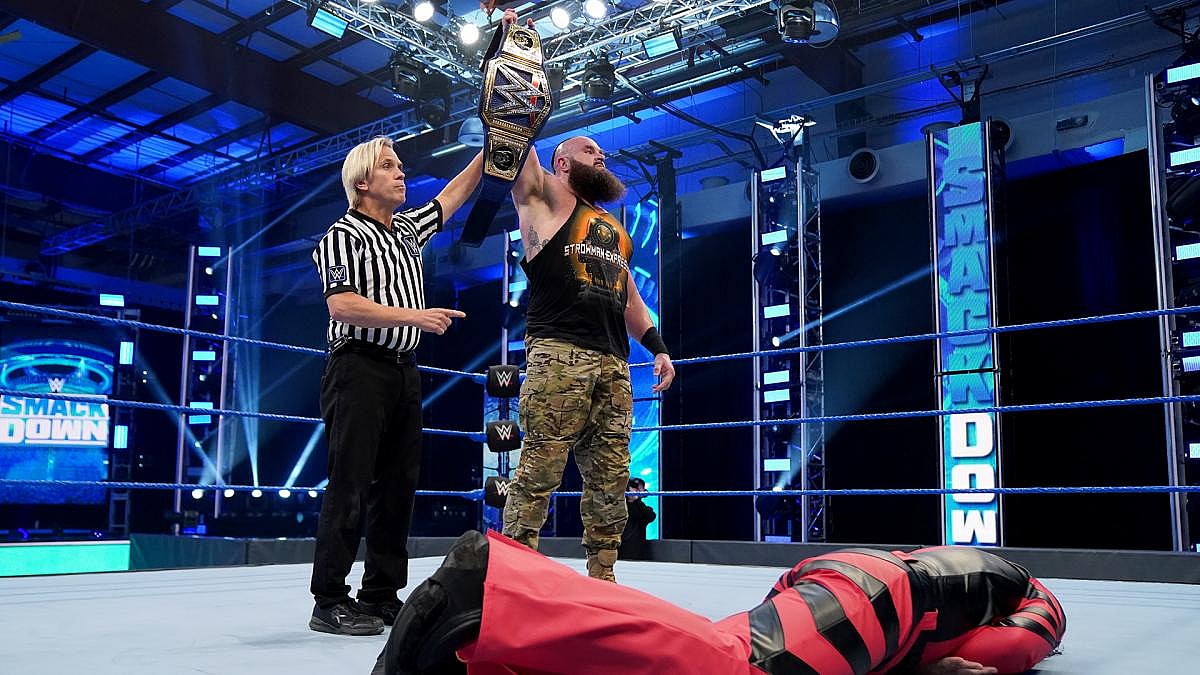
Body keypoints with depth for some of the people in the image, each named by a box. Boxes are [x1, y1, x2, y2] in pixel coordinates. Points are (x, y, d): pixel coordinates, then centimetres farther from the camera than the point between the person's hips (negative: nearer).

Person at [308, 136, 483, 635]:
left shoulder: (408, 229, 19)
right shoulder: (344, 235, -4)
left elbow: (453, 194, 28)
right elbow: (342, 305, -16)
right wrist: (415, 316, -21)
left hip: (404, 370, 8)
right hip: (360, 367, -8)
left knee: (398, 485, 7)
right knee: (350, 485, -8)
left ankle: (382, 596, 13)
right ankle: (329, 603, -3)